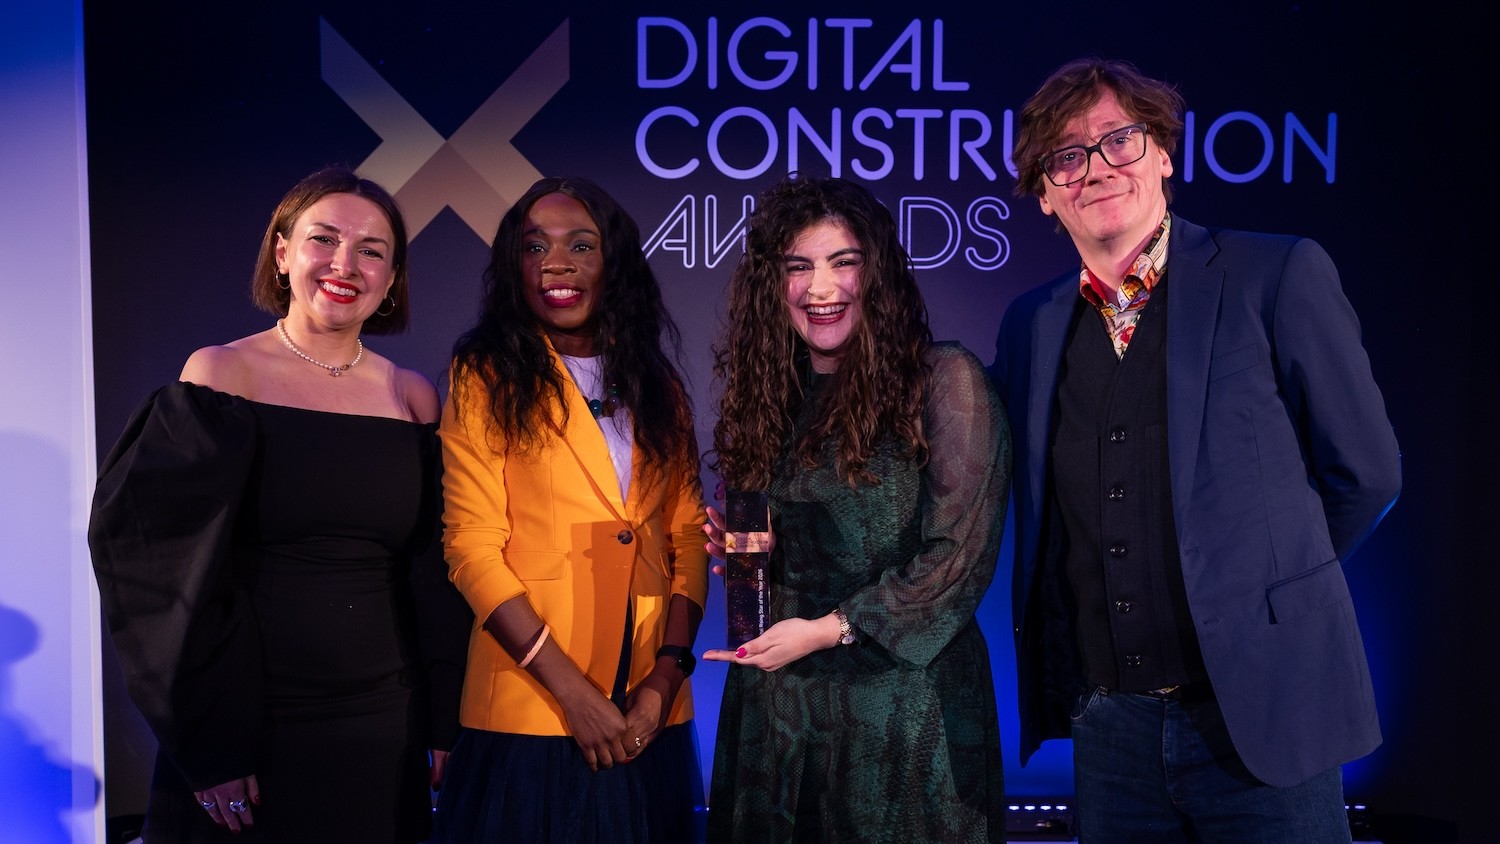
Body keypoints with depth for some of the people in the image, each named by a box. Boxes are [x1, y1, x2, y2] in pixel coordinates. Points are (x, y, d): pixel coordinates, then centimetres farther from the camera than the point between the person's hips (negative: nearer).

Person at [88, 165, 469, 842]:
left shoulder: (413, 397, 3)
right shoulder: (220, 374, -6)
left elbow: (436, 577, 6)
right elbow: (162, 568, -9)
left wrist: (445, 725, 1)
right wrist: (209, 748, -12)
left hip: (384, 729, 3)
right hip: (249, 733, -3)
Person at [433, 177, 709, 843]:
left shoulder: (658, 387, 9)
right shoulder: (488, 380, -2)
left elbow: (688, 535, 6)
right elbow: (473, 547, -9)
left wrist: (669, 670, -7)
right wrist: (573, 691, -14)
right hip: (530, 715, -3)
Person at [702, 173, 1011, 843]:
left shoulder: (943, 378, -9)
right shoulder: (768, 394, 7)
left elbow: (960, 555, -13)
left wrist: (828, 630, -13)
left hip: (905, 704, -5)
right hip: (776, 701, 5)